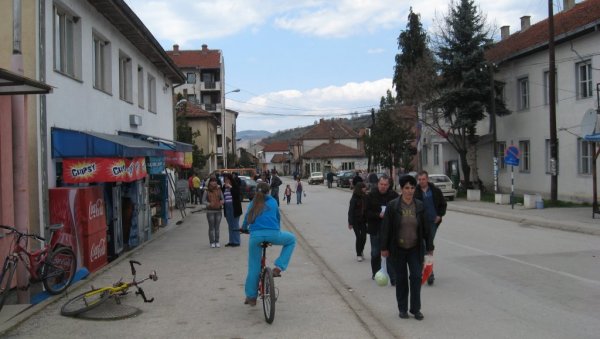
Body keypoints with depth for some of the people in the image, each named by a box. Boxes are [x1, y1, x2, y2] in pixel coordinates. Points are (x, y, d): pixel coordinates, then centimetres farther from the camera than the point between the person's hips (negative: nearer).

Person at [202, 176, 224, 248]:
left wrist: (222, 202, -16)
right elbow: (204, 200, 1)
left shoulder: (219, 190, 6)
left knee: (217, 227, 4)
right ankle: (212, 242, 6)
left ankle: (217, 241, 12)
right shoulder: (207, 191, 1)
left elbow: (222, 198, 7)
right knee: (211, 227, 0)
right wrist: (208, 204, -18)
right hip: (210, 211, -2)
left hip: (218, 210, 2)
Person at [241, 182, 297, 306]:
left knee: (254, 266, 14)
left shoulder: (253, 203, 21)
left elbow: (247, 218, 34)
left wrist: (244, 228, 55)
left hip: (255, 235, 2)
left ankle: (251, 297, 22)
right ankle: (278, 267, 14)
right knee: (291, 239, 27)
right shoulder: (273, 202, 18)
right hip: (273, 234, -2)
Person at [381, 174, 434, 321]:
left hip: (415, 248, 2)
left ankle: (415, 309, 7)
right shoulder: (392, 206, -8)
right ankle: (402, 308, 20)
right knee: (401, 279, 8)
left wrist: (429, 247, 5)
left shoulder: (419, 206, 0)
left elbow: (426, 228, 5)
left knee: (416, 276, -3)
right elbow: (386, 228, -5)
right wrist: (384, 248, -6)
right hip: (398, 249, -1)